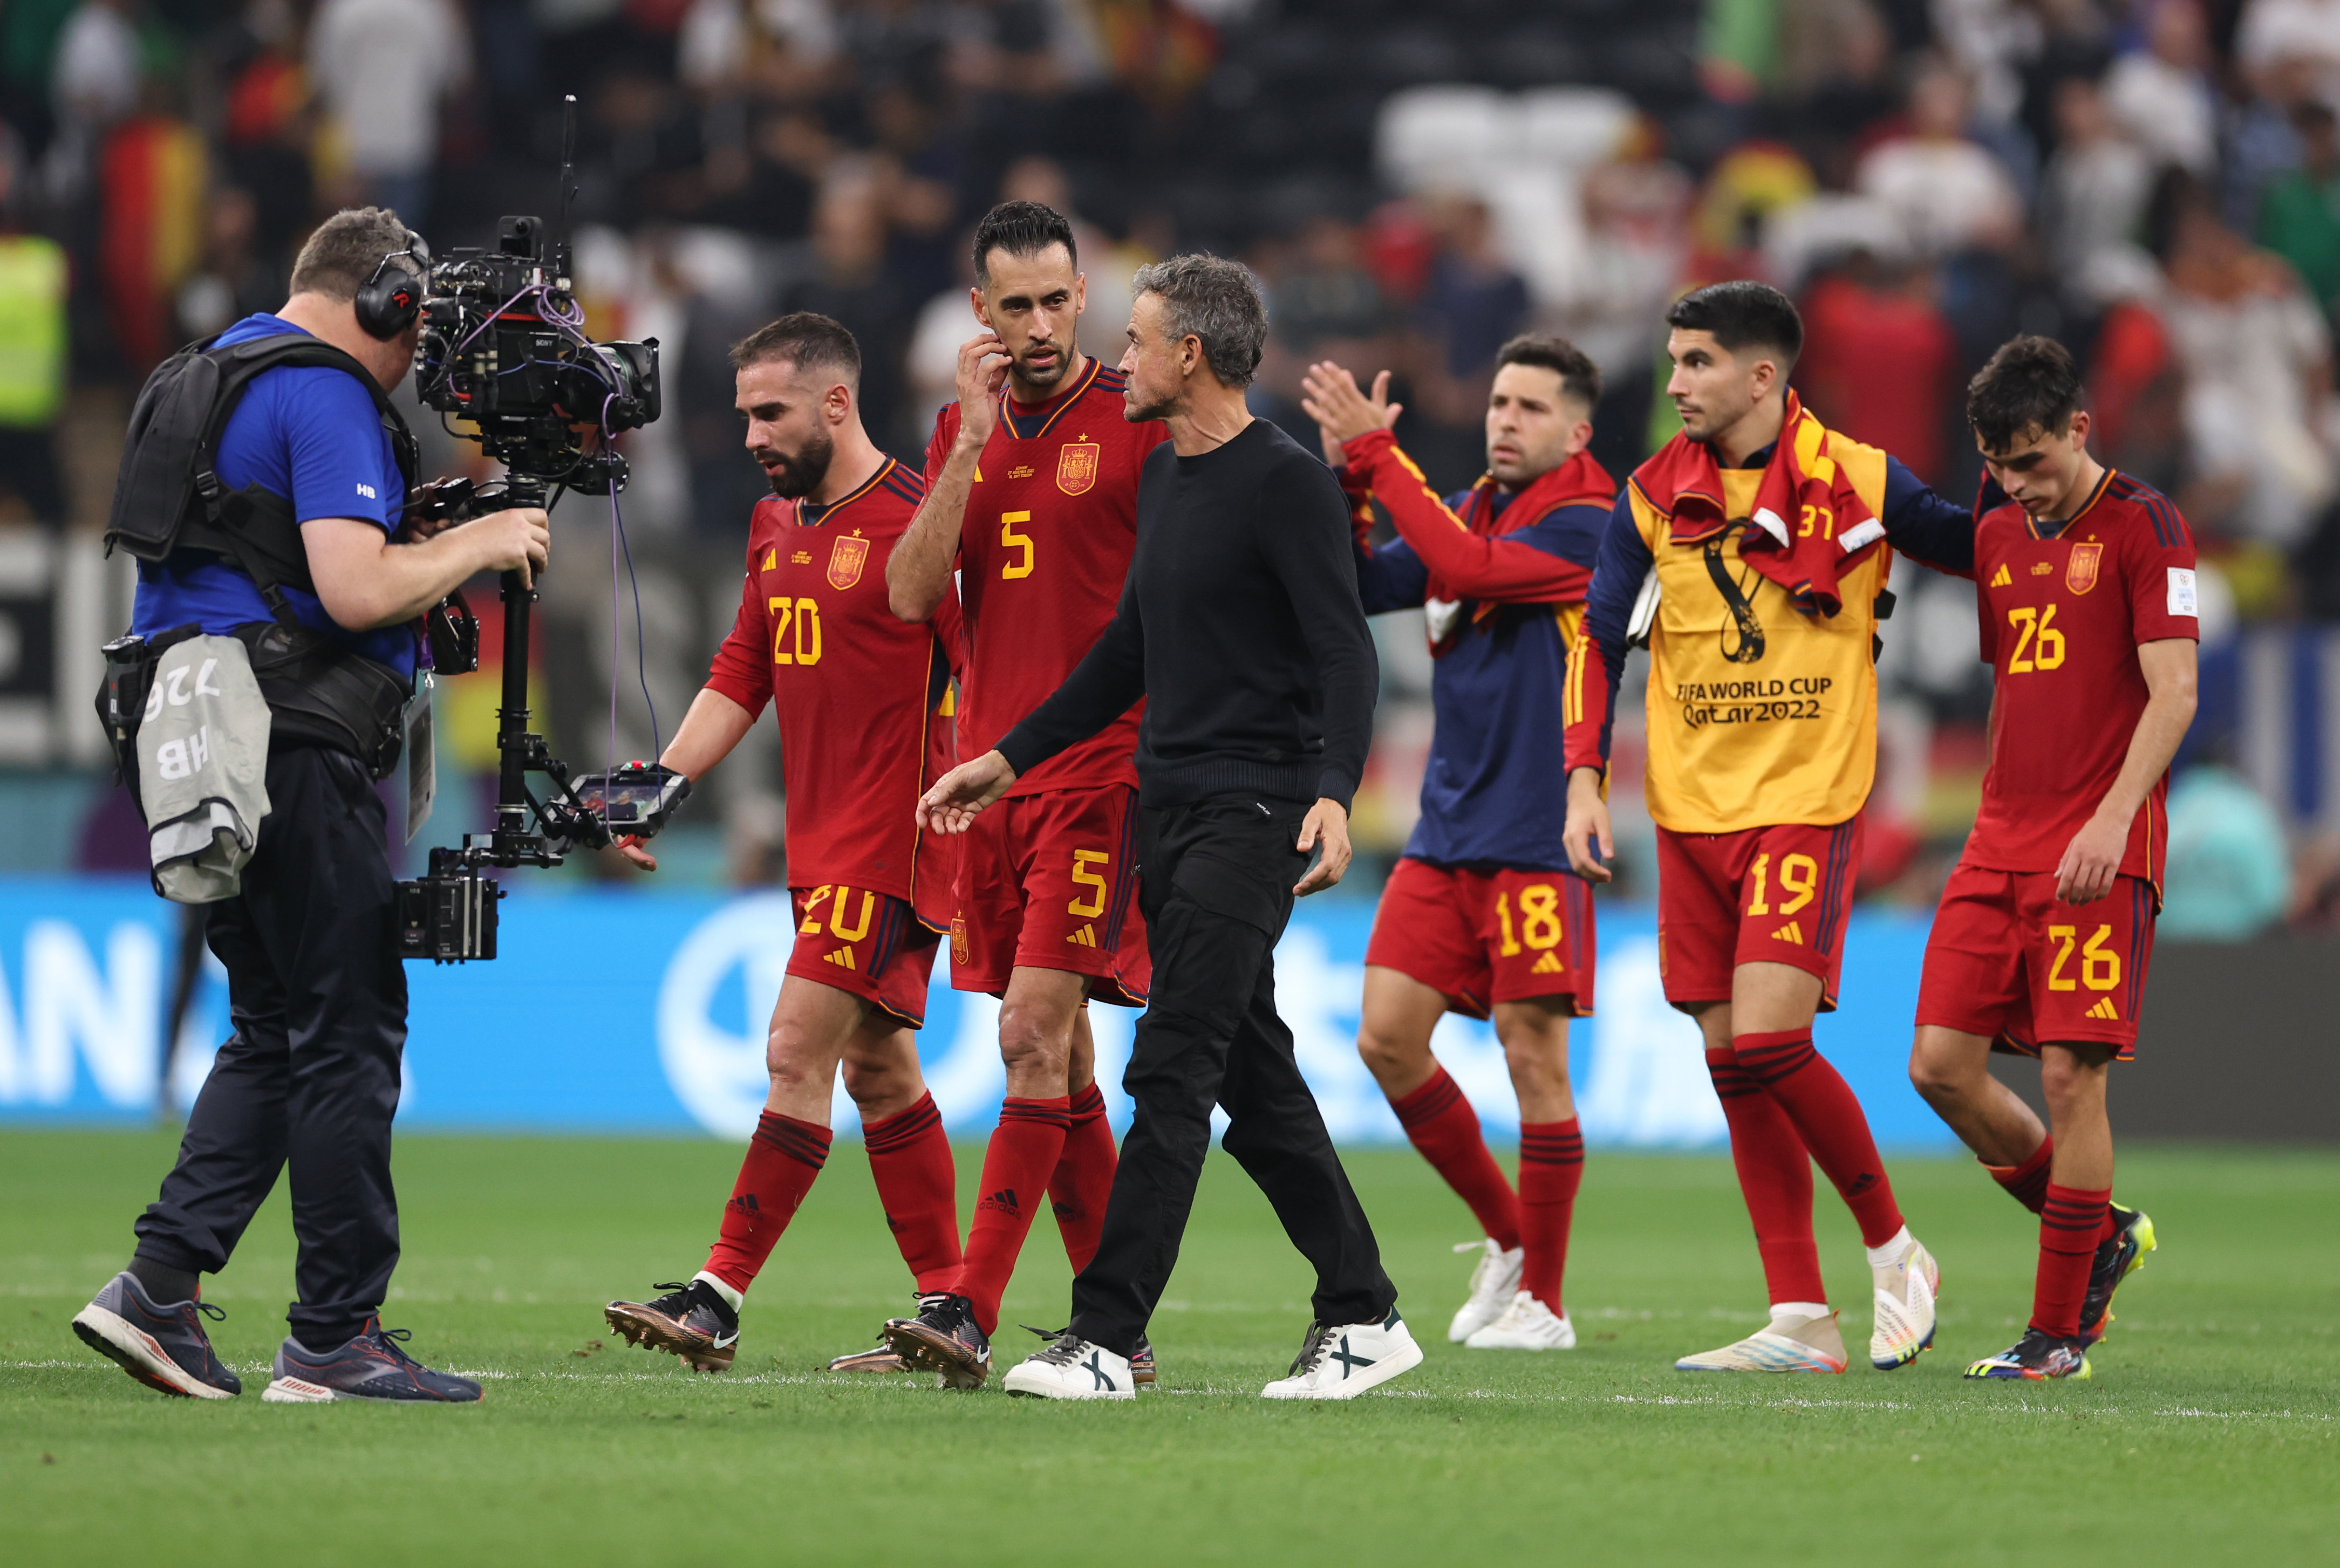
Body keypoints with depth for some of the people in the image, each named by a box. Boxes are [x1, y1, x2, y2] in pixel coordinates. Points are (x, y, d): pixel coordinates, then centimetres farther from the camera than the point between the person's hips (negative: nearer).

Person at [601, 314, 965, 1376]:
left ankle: (718, 1299, -12)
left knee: (798, 1051, -12)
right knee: (877, 1071, 10)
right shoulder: (776, 528, 15)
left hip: (891, 842, -9)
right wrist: (660, 785, 10)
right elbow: (742, 674, 19)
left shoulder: (915, 521, -12)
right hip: (821, 842, 9)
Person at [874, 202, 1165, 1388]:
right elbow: (911, 596, 2)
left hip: (1099, 770, -6)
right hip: (991, 771, 6)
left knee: (1035, 1034, -15)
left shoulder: (1137, 420, -3)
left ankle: (971, 1312, -20)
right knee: (1056, 1054, 8)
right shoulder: (963, 429, 13)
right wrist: (974, 440, -5)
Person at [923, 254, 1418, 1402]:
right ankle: (1362, 1318, 16)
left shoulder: (1286, 484, -11)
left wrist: (1334, 792, -31)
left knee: (1172, 1069, -12)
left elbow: (1345, 652, -17)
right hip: (1168, 808, 9)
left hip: (1252, 812, -9)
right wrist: (1010, 759, 26)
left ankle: (1104, 1338, -15)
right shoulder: (1164, 478, 16)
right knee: (1252, 1077, 10)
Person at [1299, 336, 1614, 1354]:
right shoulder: (1467, 513, 12)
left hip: (1538, 837, -7)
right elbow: (1355, 589, 8)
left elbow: (1468, 568, -24)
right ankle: (1507, 1237, 19)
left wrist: (1379, 455, -21)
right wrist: (1346, 477, -5)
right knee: (1387, 1035, 0)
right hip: (1447, 832, 7)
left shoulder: (1584, 525, -9)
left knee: (1533, 1055, -4)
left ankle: (1542, 1300, 6)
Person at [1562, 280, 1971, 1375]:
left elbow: (1977, 550, 11)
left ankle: (1894, 1252, 5)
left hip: (1807, 803, -4)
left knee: (1767, 1043, -16)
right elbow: (1598, 641, 11)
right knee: (1736, 1067, 2)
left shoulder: (1855, 483, -3)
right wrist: (1584, 779, 0)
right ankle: (1801, 1322, 7)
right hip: (1691, 811, 4)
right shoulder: (1655, 495, 6)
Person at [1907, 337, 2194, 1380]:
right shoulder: (1996, 536, 15)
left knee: (2070, 1076, -9)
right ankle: (2099, 1236, 19)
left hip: (2101, 855, -7)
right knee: (1941, 1066, -1)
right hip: (1998, 846, 7)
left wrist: (2113, 818, -21)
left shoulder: (2142, 526, -5)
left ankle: (2061, 1333, -1)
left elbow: (2173, 692, -11)